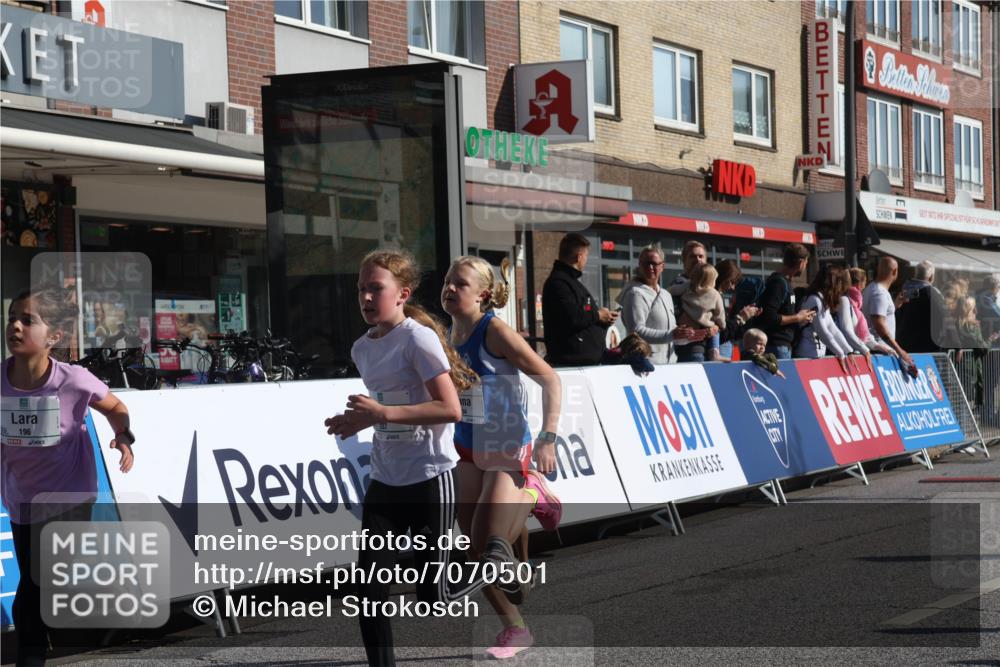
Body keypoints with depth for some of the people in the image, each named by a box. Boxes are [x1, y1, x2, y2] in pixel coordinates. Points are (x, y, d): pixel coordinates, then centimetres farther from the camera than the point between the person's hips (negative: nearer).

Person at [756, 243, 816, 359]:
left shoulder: (785, 282, 16)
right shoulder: (779, 282, -14)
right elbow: (770, 318, -22)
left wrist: (801, 317, 10)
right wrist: (797, 318, -12)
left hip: (785, 345, 9)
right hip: (776, 345, -9)